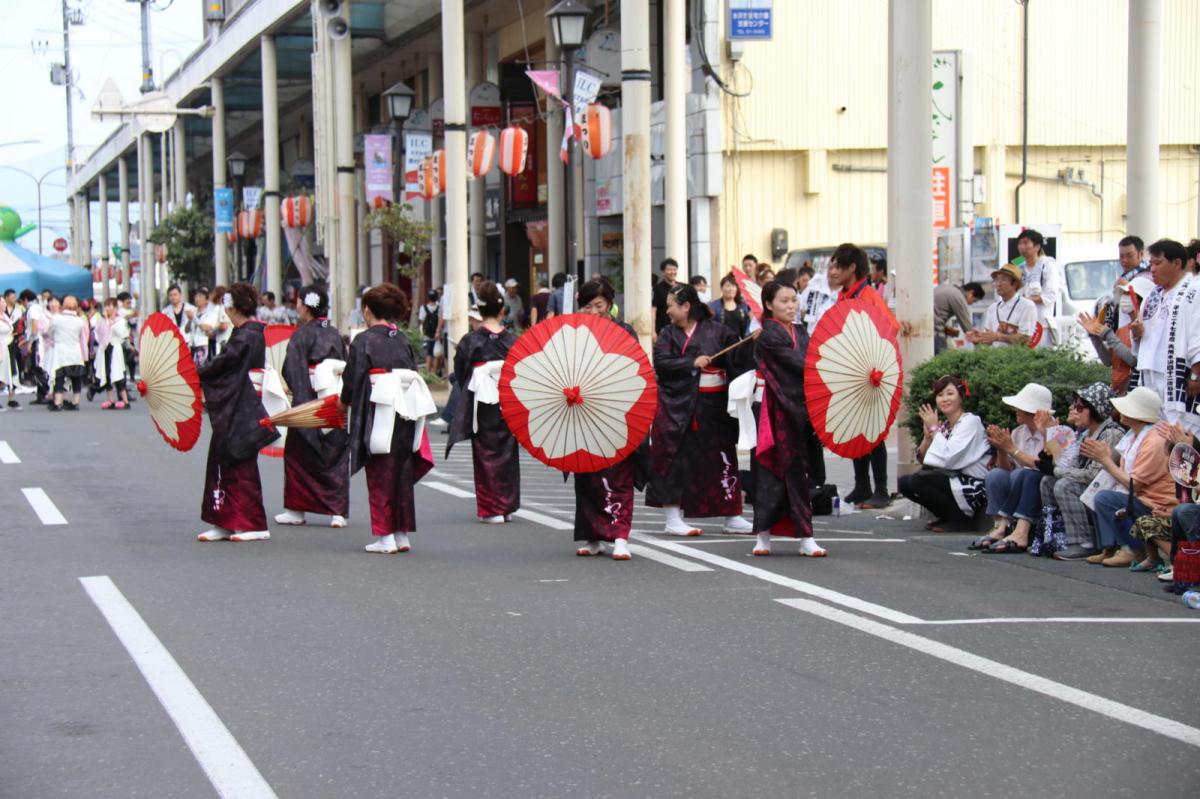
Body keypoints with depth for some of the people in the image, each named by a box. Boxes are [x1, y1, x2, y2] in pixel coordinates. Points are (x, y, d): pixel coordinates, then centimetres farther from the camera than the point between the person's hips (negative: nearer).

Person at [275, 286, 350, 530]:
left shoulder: (302, 335, -7)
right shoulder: (335, 334, 8)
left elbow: (293, 372, -12)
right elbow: (347, 368, 10)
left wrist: (300, 396, -5)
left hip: (310, 402, -5)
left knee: (299, 455, 8)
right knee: (337, 456, 6)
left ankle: (296, 509, 11)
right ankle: (338, 511, 0)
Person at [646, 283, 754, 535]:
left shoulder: (716, 331, 3)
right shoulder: (668, 335, 6)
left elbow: (739, 358, -6)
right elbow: (661, 363, -8)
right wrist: (692, 363, -16)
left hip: (713, 404, 0)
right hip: (678, 406, 0)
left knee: (722, 458, 5)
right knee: (677, 460, -2)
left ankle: (731, 517, 13)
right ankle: (673, 519, 4)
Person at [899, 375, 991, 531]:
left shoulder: (970, 422, -11)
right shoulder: (944, 426, 11)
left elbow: (948, 457, -22)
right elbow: (922, 459, 10)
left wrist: (934, 429, -10)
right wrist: (928, 436, -6)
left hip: (973, 488, -8)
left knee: (916, 481, -21)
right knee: (905, 483, -2)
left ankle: (961, 519, -9)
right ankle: (946, 517, 8)